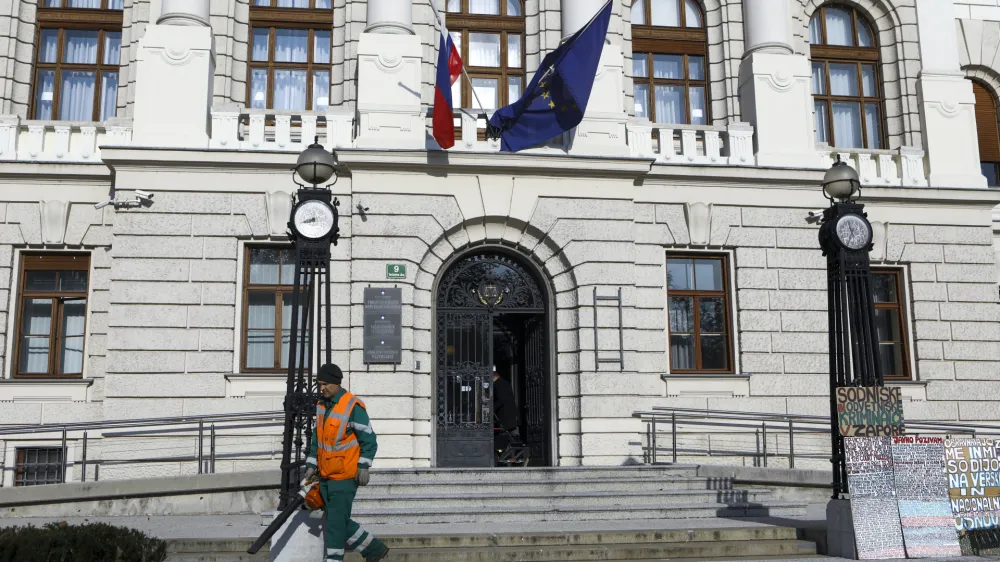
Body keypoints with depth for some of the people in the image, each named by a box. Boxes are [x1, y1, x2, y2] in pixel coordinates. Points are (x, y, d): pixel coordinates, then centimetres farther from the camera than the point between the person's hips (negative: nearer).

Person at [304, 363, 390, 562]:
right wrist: (311, 465, 14)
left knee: (335, 523, -5)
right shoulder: (321, 405, 9)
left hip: (344, 477, -8)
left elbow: (369, 439, -14)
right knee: (340, 522, 14)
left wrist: (364, 466, -19)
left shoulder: (353, 407, -15)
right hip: (325, 476, 8)